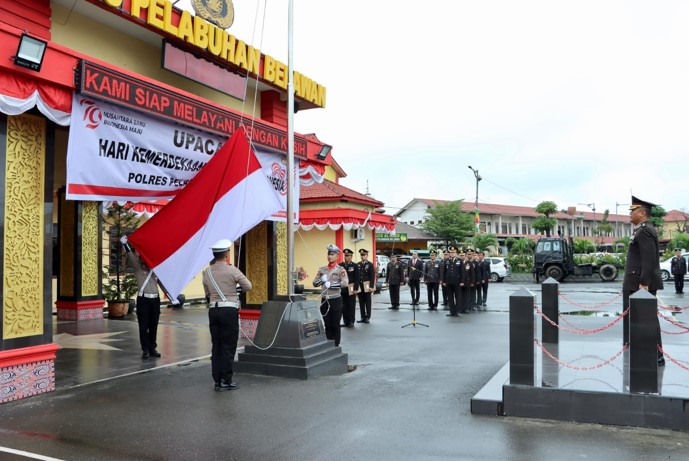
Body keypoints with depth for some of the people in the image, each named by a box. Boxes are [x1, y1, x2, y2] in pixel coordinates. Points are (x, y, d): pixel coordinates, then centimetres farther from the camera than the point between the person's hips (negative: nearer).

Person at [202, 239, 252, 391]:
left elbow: (207, 293, 9)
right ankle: (226, 381, 6)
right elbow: (248, 287, -2)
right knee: (228, 347, 3)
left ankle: (217, 380, 15)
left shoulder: (207, 272, 5)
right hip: (229, 310, -5)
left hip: (213, 310, 5)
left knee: (216, 346, 11)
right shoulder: (231, 270, -10)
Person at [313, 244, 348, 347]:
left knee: (335, 325, 3)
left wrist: (330, 285, -22)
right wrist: (321, 280, -12)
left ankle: (336, 345, 12)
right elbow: (315, 283, 8)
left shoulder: (340, 269, -4)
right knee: (327, 325, 10)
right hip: (324, 300, 4)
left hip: (336, 300, -4)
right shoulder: (322, 269, 10)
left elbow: (345, 283, -19)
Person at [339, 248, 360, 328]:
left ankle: (351, 322, 12)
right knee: (344, 306, 6)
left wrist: (356, 289, -11)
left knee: (351, 306, 4)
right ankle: (345, 322, 15)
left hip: (351, 289, -3)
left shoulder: (355, 266, -2)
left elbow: (357, 278, -5)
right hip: (342, 289, 3)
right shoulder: (340, 265, 6)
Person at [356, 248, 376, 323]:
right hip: (359, 287, 4)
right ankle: (363, 317, 15)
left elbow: (372, 276, -9)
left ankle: (368, 317, 10)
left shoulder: (370, 265, -4)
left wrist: (371, 286, -15)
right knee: (361, 302, 8)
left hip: (367, 287, -4)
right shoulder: (358, 265, 9)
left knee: (368, 302, 3)